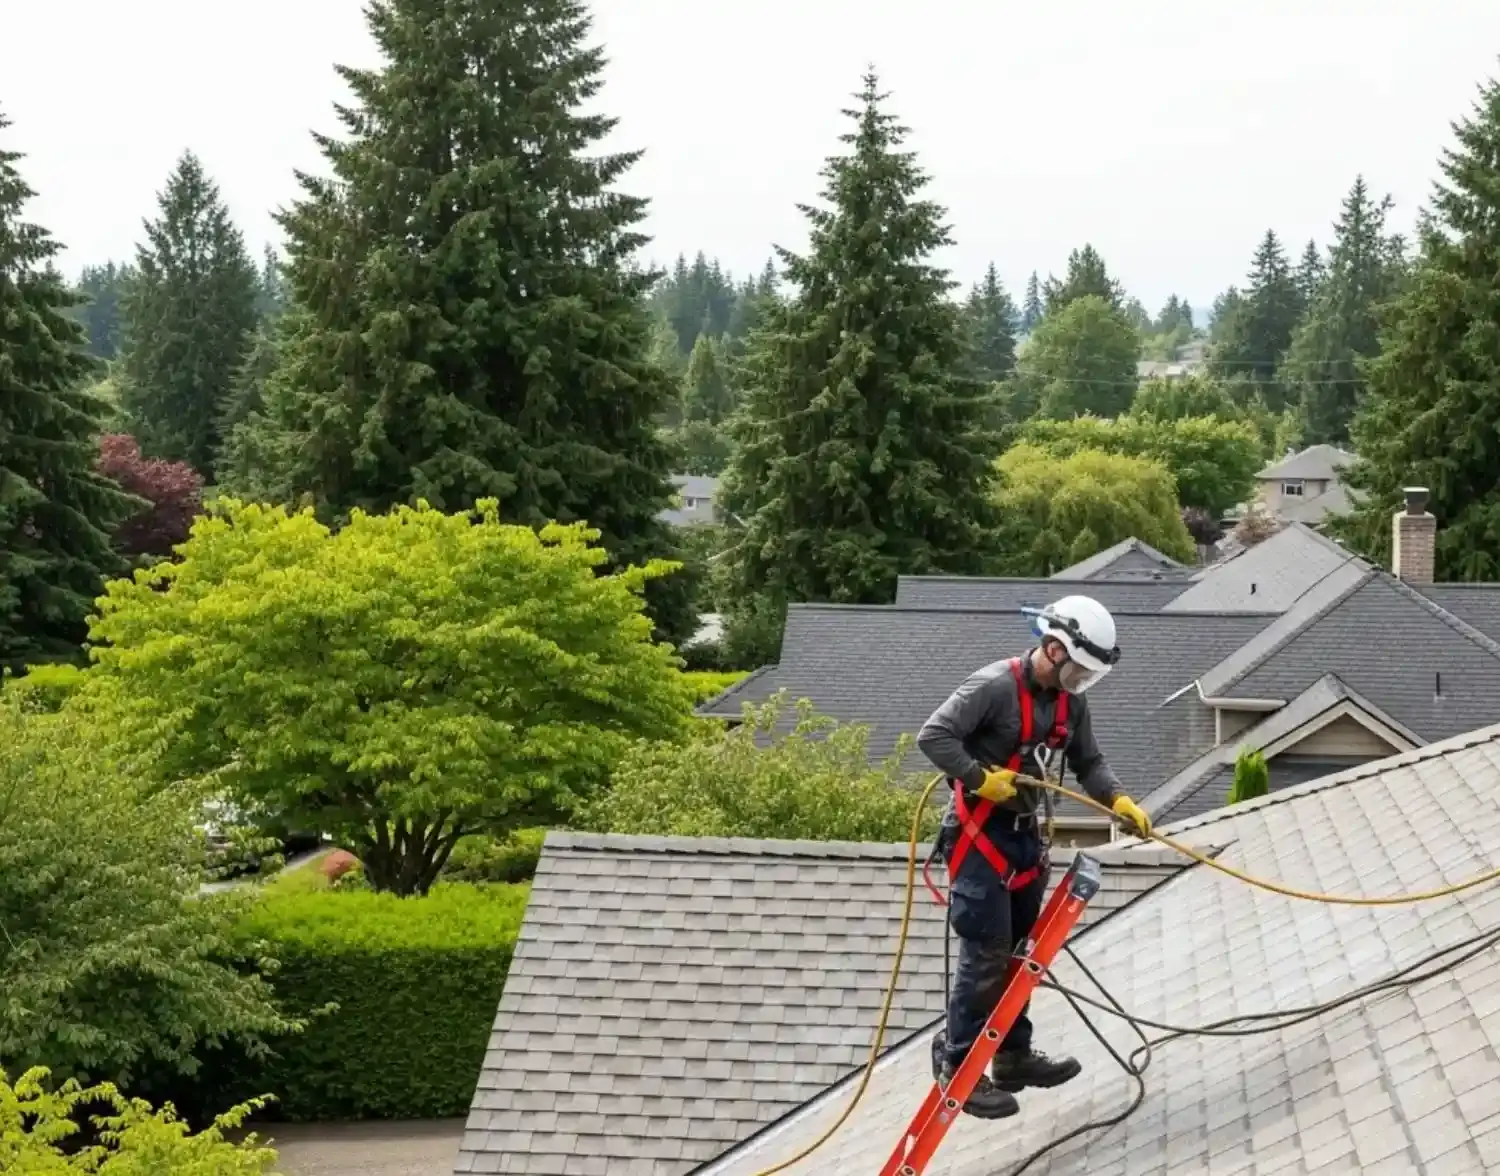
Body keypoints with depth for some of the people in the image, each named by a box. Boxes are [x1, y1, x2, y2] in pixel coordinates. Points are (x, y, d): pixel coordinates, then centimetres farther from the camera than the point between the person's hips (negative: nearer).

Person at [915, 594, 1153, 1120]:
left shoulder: (1070, 701, 5)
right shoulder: (995, 686, -20)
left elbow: (1088, 762, 11)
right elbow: (933, 735, -23)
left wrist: (1118, 800, -5)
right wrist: (981, 778, -26)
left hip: (1025, 833, 8)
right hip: (978, 832, -8)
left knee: (1019, 950, 15)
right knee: (986, 953, -10)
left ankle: (1012, 1056, 26)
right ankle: (957, 1066, -1)